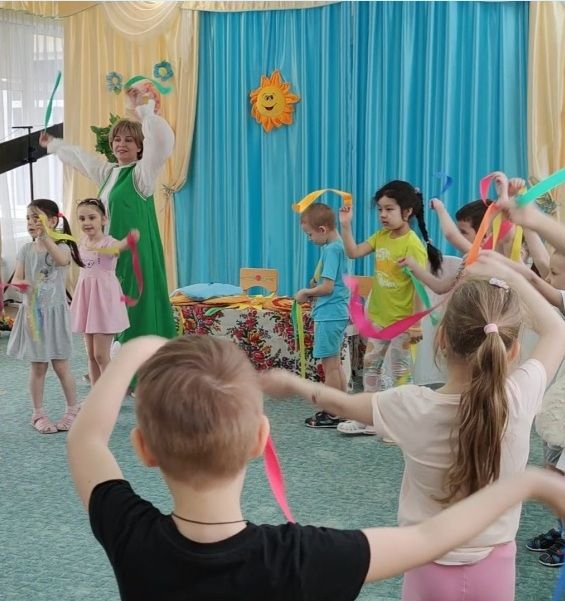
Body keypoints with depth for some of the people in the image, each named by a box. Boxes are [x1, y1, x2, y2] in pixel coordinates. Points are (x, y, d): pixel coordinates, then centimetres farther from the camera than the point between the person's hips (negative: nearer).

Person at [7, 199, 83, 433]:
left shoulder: (61, 247, -8)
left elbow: (62, 260, -32)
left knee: (60, 366, 3)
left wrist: (45, 237, -43)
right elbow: (17, 278, -4)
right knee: (38, 366, 8)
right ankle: (38, 413, 18)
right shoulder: (26, 250, 3)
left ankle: (73, 410, 18)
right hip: (32, 313, 3)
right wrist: (20, 283, -28)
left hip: (54, 313, -3)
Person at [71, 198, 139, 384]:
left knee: (101, 355, -6)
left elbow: (118, 246, -42)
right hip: (87, 300, 7)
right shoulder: (82, 241, 5)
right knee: (91, 354, 12)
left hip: (105, 300, -7)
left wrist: (129, 241, -65)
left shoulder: (109, 242, -16)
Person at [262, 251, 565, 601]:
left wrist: (294, 384, 15)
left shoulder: (413, 407, -22)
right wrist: (509, 274, 5)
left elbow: (343, 404, -2)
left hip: (431, 568, -1)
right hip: (495, 568, 1)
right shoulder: (521, 398, -21)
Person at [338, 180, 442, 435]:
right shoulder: (381, 236, 2)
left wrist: (415, 324, -21)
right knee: (371, 366, 16)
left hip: (401, 321, -8)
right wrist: (346, 225, -5)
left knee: (401, 372, 3)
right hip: (378, 317, 8)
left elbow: (419, 286, -20)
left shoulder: (413, 244, -20)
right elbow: (353, 252, 8)